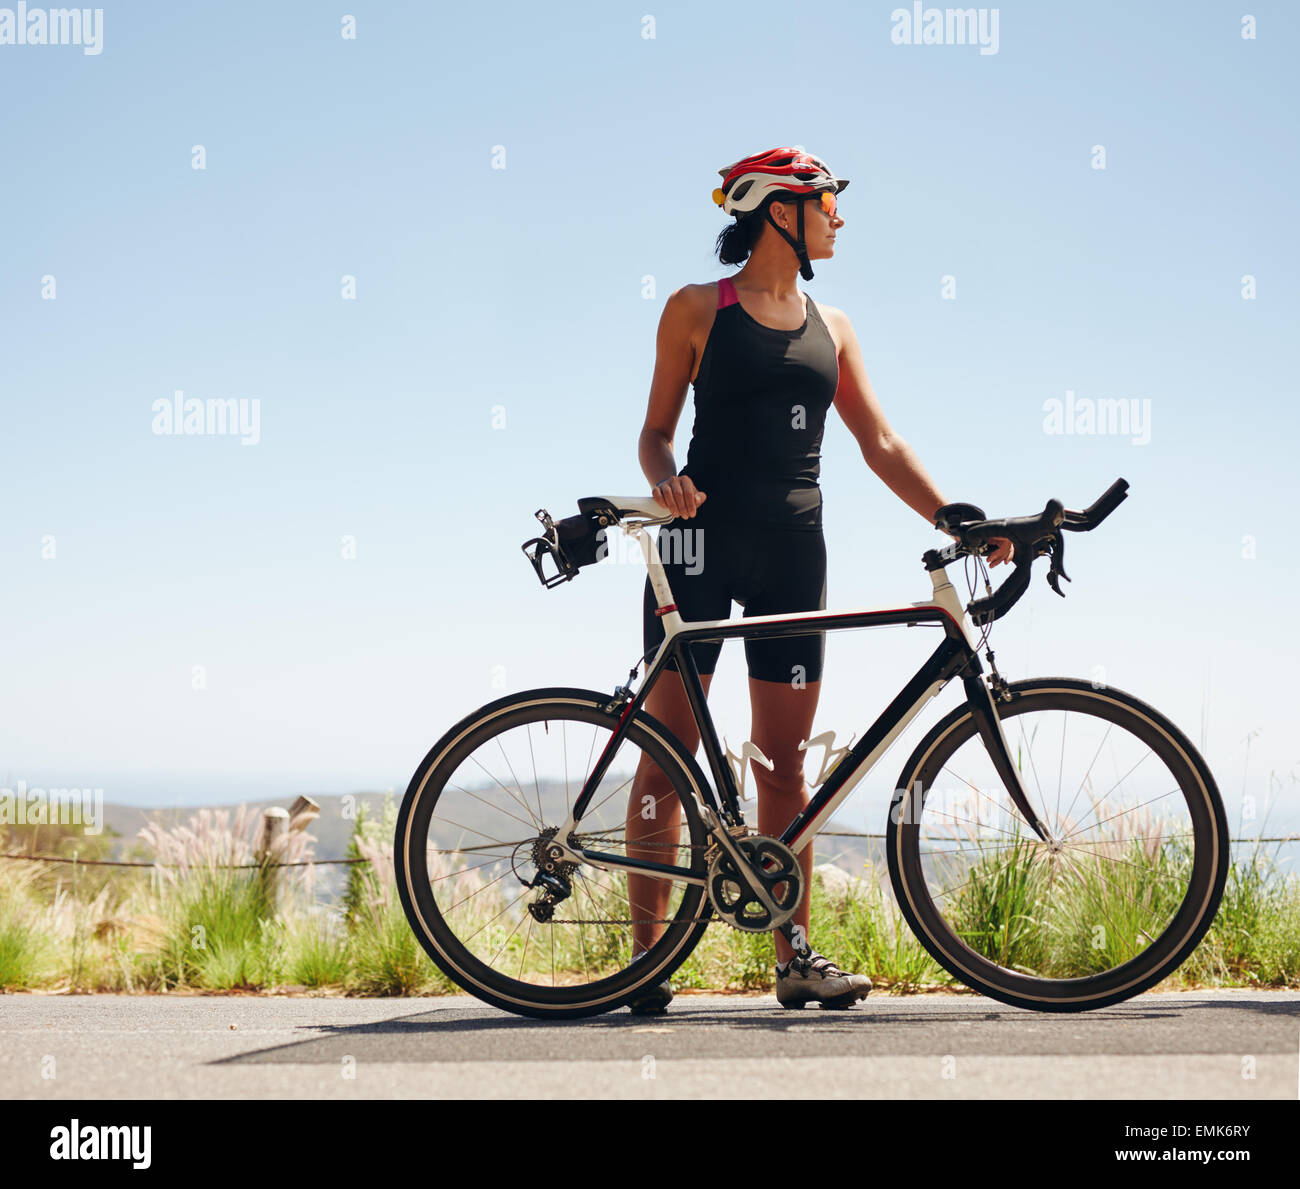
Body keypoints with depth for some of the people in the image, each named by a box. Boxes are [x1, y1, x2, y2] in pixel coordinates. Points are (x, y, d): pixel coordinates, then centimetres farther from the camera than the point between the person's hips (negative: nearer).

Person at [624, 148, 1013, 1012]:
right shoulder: (698, 309, 4)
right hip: (705, 535, -4)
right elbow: (657, 430, 3)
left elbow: (880, 444, 12)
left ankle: (795, 956, 6)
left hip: (792, 547, 4)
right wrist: (667, 480, -19)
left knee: (784, 756, 3)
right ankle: (647, 952, -3)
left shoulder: (831, 327, 15)